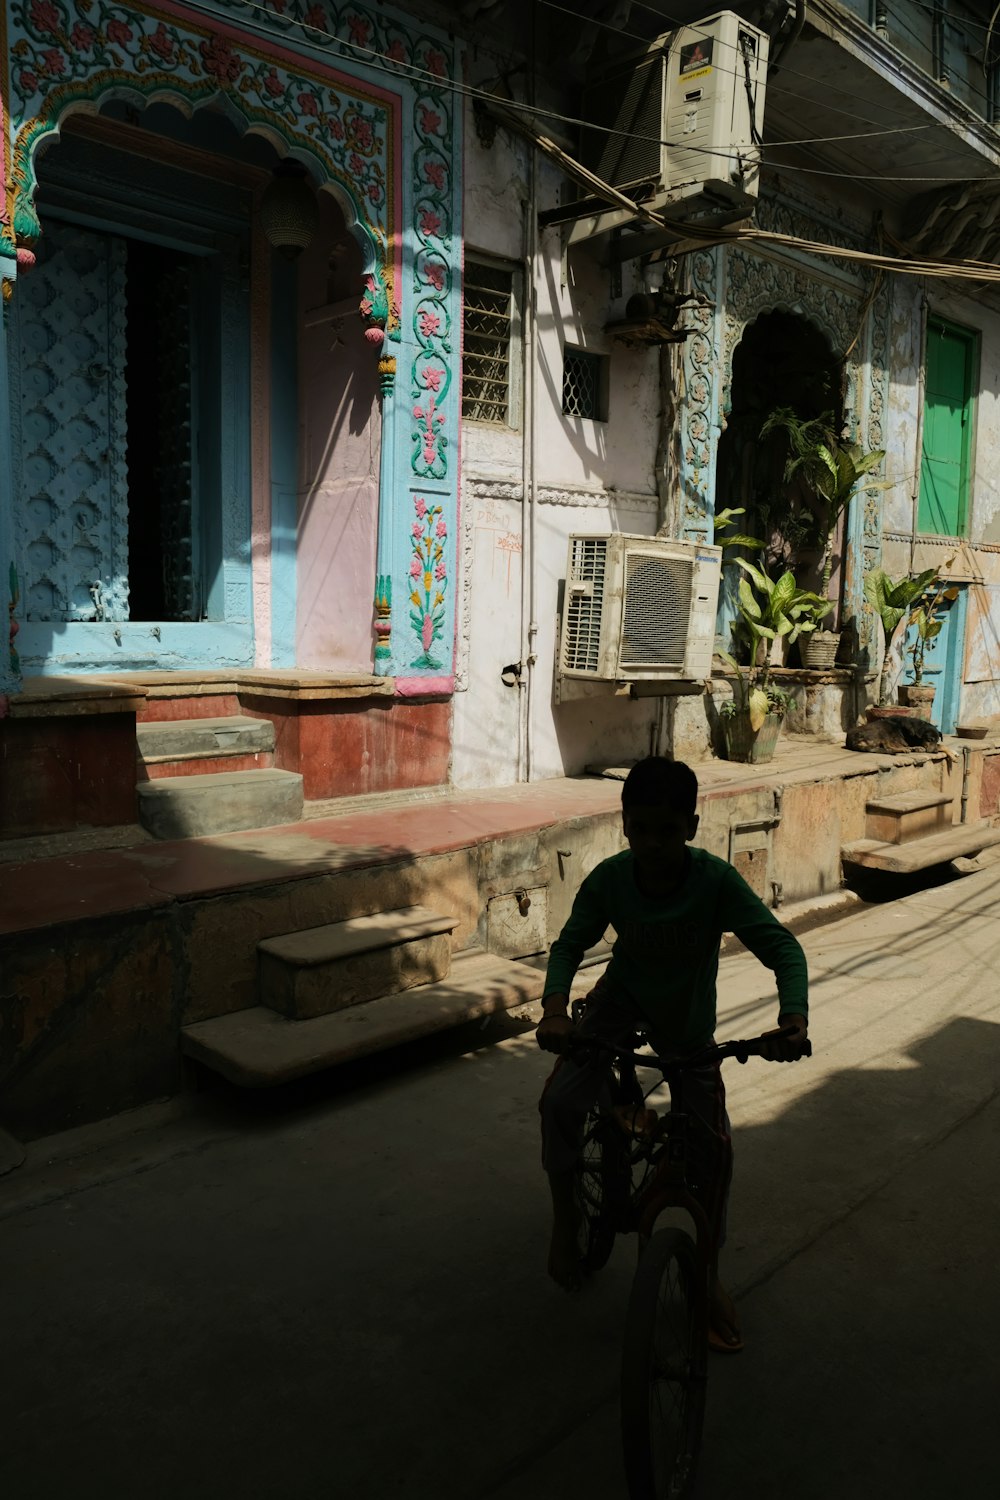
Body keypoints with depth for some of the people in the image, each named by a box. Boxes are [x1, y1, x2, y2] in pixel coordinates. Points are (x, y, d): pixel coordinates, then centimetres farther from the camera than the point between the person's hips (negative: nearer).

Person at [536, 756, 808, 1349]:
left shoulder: (717, 881, -30)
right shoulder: (609, 878, -24)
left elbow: (782, 947, -29)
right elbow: (571, 945, -14)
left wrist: (793, 1016, -46)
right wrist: (555, 1006, -32)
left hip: (688, 1017, 0)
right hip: (622, 997, 1)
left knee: (714, 1143, -5)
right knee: (560, 1101, -18)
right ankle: (565, 1213, 11)